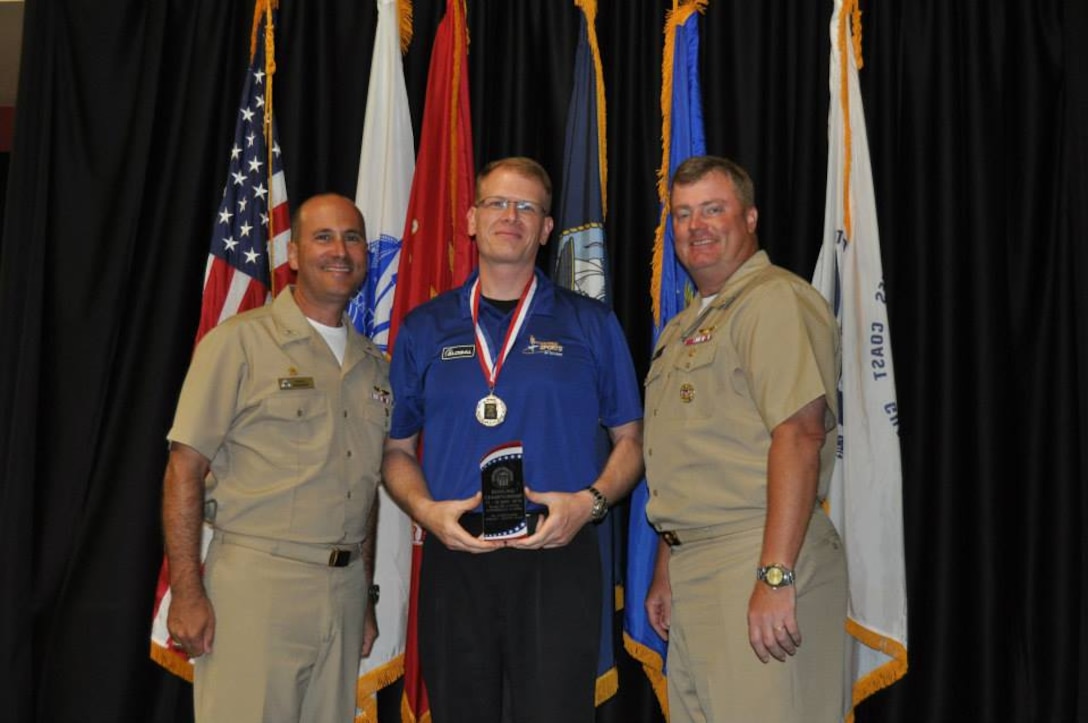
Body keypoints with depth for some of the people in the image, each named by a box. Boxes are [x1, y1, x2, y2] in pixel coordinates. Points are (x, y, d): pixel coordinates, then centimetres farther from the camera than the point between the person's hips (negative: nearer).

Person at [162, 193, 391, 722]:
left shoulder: (374, 365, 14)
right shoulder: (239, 342, -4)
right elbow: (185, 468, -8)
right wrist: (186, 593, -13)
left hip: (343, 591, 5)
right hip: (256, 584, -5)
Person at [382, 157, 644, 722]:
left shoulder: (590, 324, 8)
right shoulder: (425, 329, 11)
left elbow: (630, 438, 9)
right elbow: (397, 449, 13)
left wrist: (590, 500, -9)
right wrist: (426, 509, -6)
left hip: (558, 554, -1)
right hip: (454, 554, 2)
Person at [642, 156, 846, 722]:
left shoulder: (776, 300, -11)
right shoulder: (685, 326, 21)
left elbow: (800, 434, -22)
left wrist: (776, 576, -27)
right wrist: (665, 574, 21)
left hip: (754, 562, -9)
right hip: (693, 567, 9)